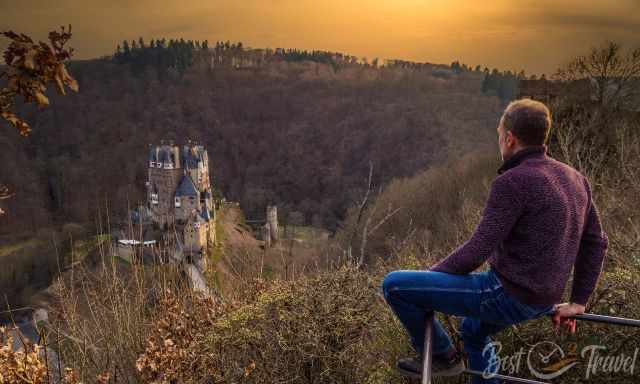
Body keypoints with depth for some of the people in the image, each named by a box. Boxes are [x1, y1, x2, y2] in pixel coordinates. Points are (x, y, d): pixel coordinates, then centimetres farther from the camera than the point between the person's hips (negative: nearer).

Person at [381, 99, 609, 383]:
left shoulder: (512, 182, -21)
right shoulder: (574, 179, 6)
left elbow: (476, 252, -20)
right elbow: (596, 242, 13)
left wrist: (429, 275, -3)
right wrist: (577, 302, 20)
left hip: (508, 294, -9)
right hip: (541, 298, 9)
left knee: (394, 284, -6)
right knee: (473, 328, 37)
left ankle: (440, 355, 14)